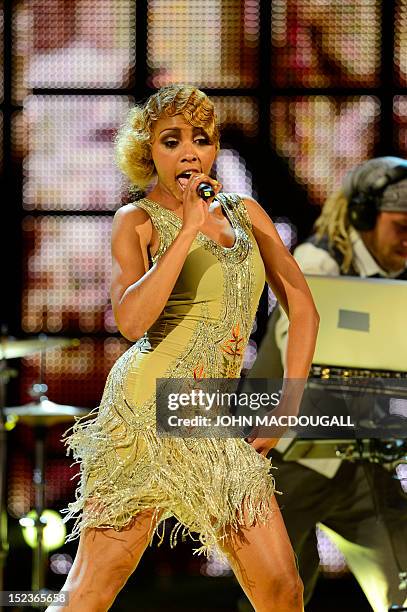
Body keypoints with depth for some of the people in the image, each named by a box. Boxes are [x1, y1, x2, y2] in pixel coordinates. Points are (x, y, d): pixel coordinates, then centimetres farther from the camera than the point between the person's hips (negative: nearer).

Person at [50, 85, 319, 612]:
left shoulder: (245, 213, 15)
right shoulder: (137, 220, 0)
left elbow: (302, 309, 17)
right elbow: (132, 320, -18)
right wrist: (189, 229, -16)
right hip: (150, 409, -5)